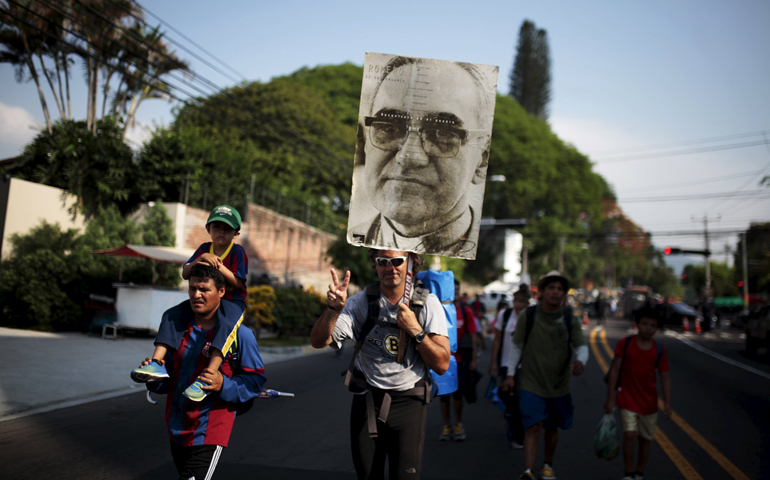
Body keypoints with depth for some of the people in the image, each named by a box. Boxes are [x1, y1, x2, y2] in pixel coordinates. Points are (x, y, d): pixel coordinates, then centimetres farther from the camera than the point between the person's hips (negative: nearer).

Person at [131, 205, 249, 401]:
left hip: (232, 301, -6)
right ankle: (157, 363, -21)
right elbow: (185, 274, -1)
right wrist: (198, 261, -20)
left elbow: (237, 282, -15)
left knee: (225, 325, -37)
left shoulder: (238, 252, -6)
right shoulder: (204, 248, 8)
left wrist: (218, 265, -25)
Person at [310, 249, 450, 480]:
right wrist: (334, 308, -32)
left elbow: (442, 365, -7)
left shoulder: (427, 303, -4)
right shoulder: (362, 302, -4)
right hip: (366, 401, 1)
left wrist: (415, 330, -19)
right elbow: (318, 341, -14)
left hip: (408, 402, -1)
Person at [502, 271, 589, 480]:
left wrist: (580, 361, -26)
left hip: (559, 386, 3)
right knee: (533, 428, -14)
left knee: (551, 429, 17)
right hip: (531, 384, -3)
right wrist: (510, 374, 2)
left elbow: (581, 345, -2)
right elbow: (517, 347, 2)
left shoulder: (570, 319, -3)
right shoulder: (527, 316, -8)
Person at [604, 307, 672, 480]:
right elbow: (614, 370, -6)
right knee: (630, 434, -16)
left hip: (649, 402, 3)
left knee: (645, 439, 12)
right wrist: (610, 398, -8)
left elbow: (665, 377, 1)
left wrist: (667, 403, -7)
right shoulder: (625, 344, -9)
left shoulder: (659, 350, -3)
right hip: (627, 399, -3)